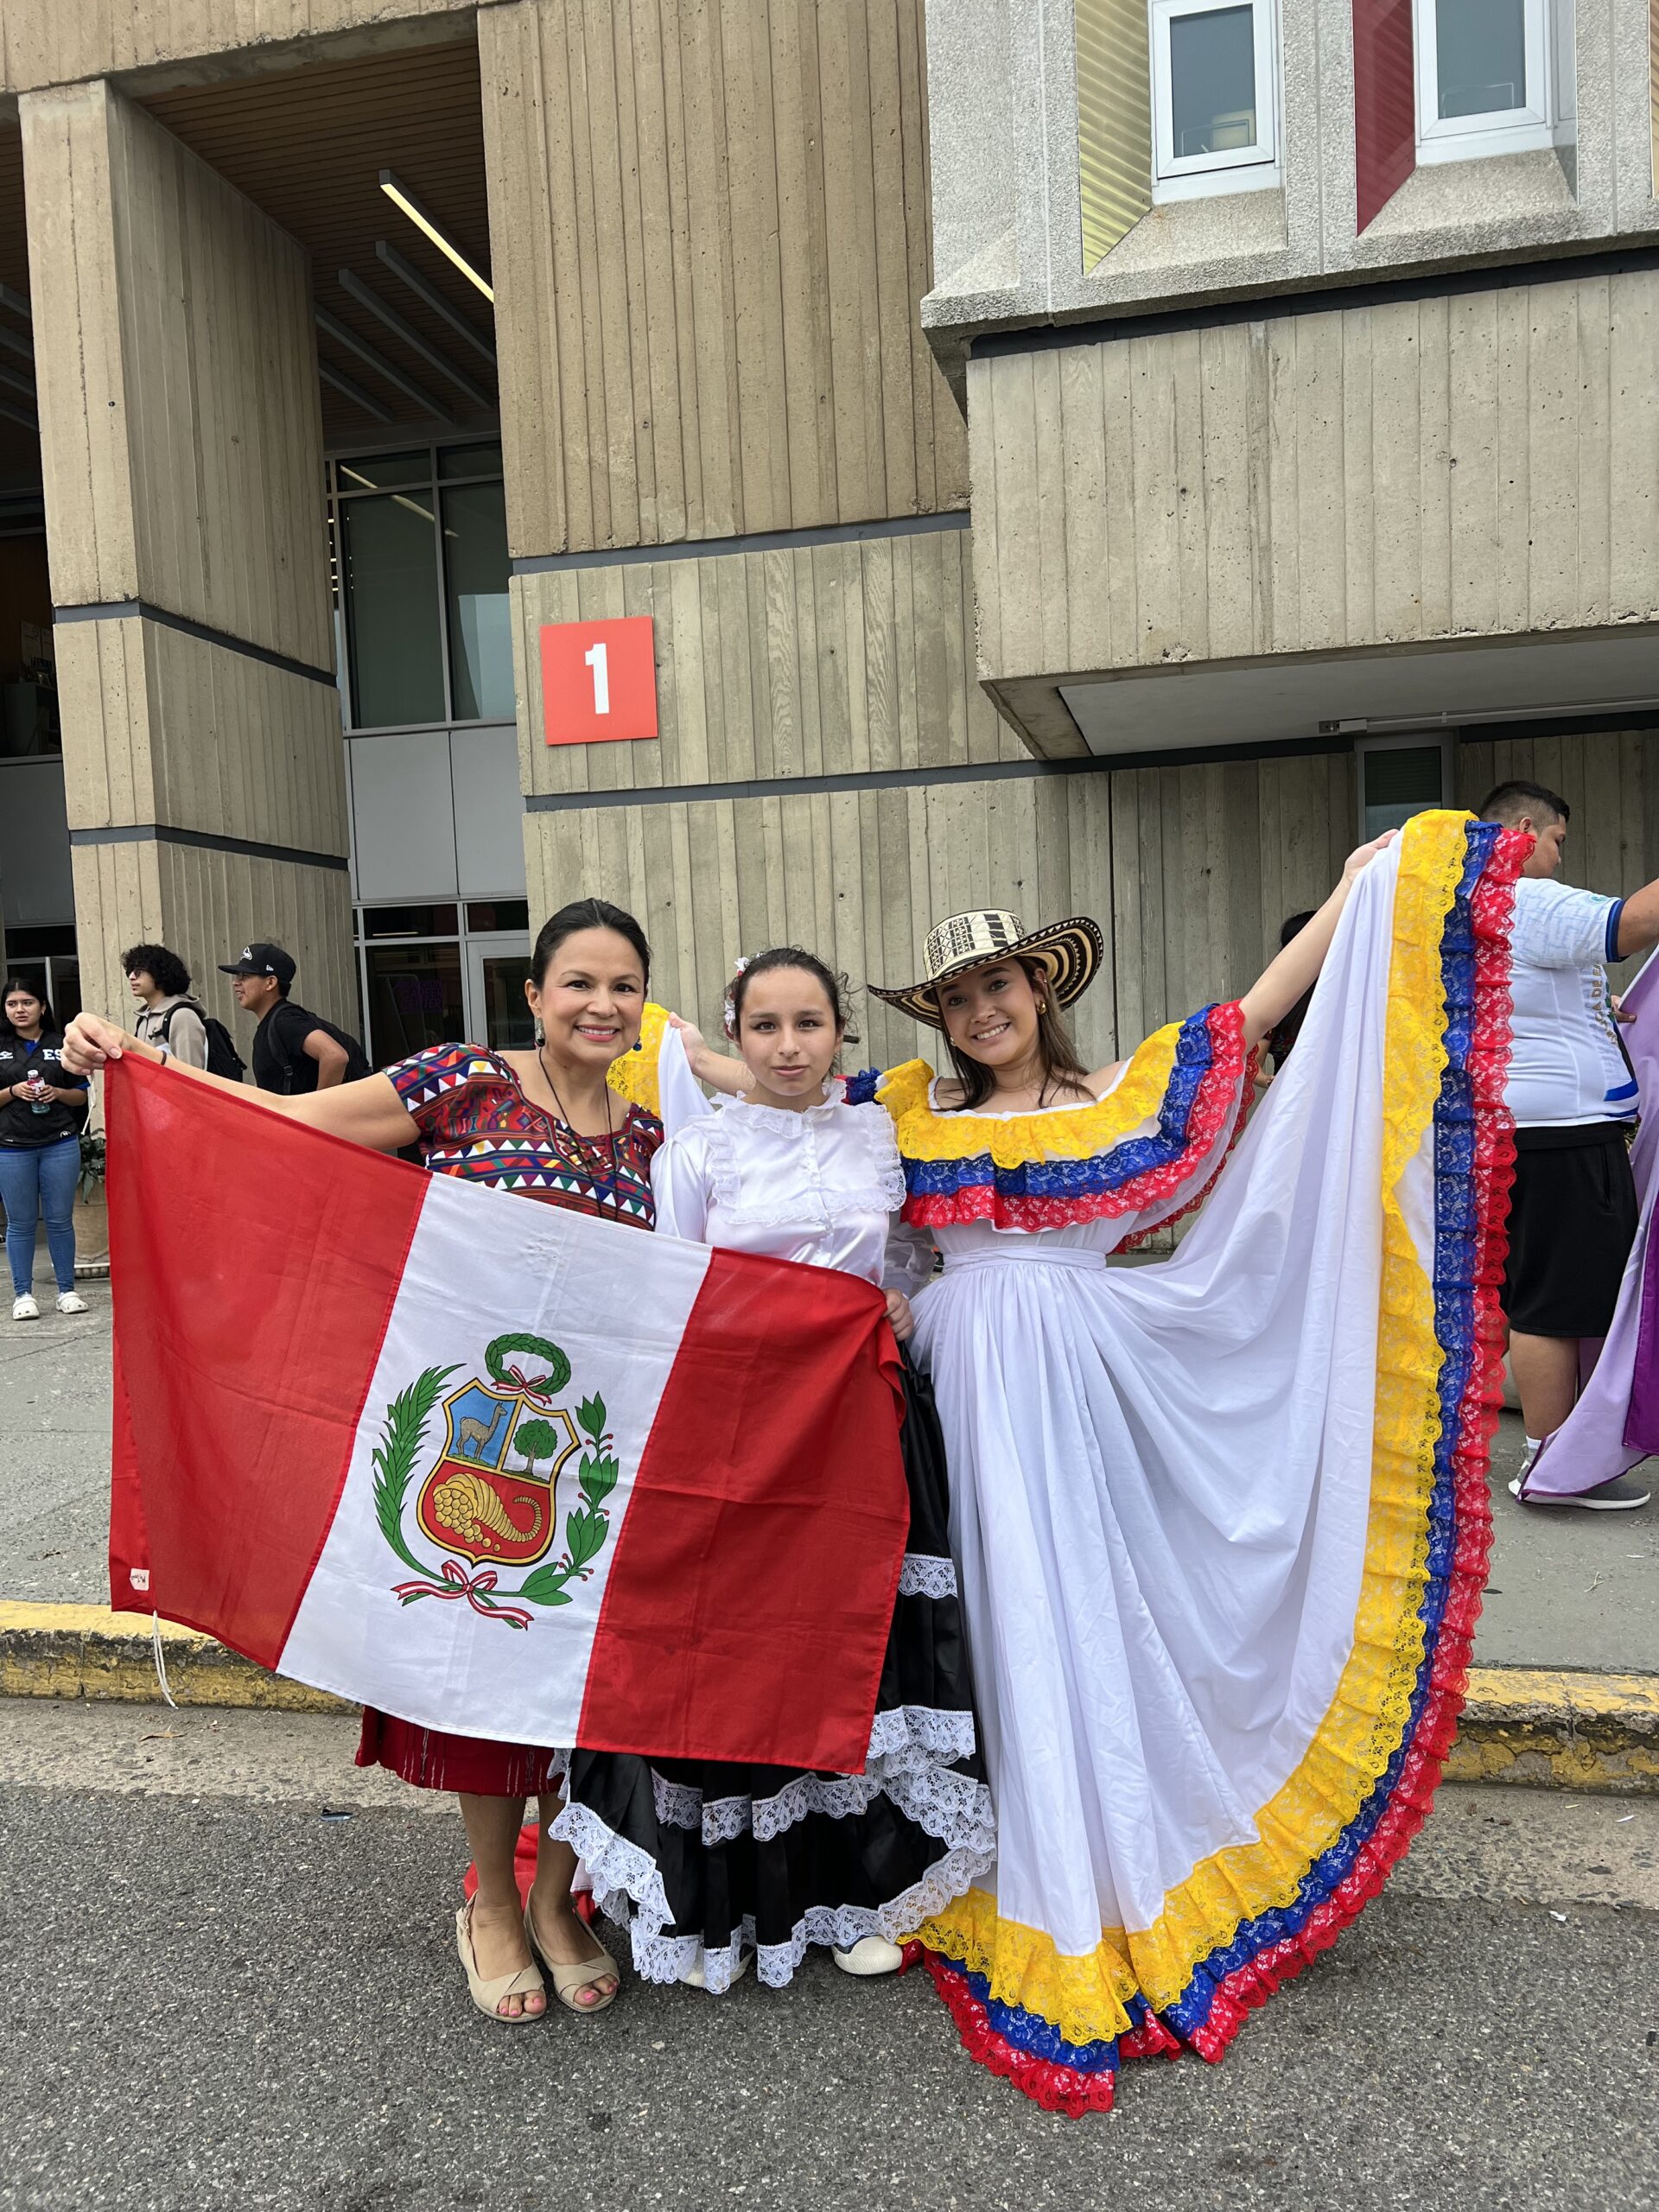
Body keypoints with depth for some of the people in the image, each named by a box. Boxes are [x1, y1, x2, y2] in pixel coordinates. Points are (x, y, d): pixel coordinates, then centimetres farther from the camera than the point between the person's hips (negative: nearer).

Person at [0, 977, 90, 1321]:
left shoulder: (62, 1044, 7)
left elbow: (82, 1095, 10)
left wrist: (57, 1093, -9)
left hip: (60, 1144, 0)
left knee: (60, 1220, 5)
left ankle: (67, 1290, 13)